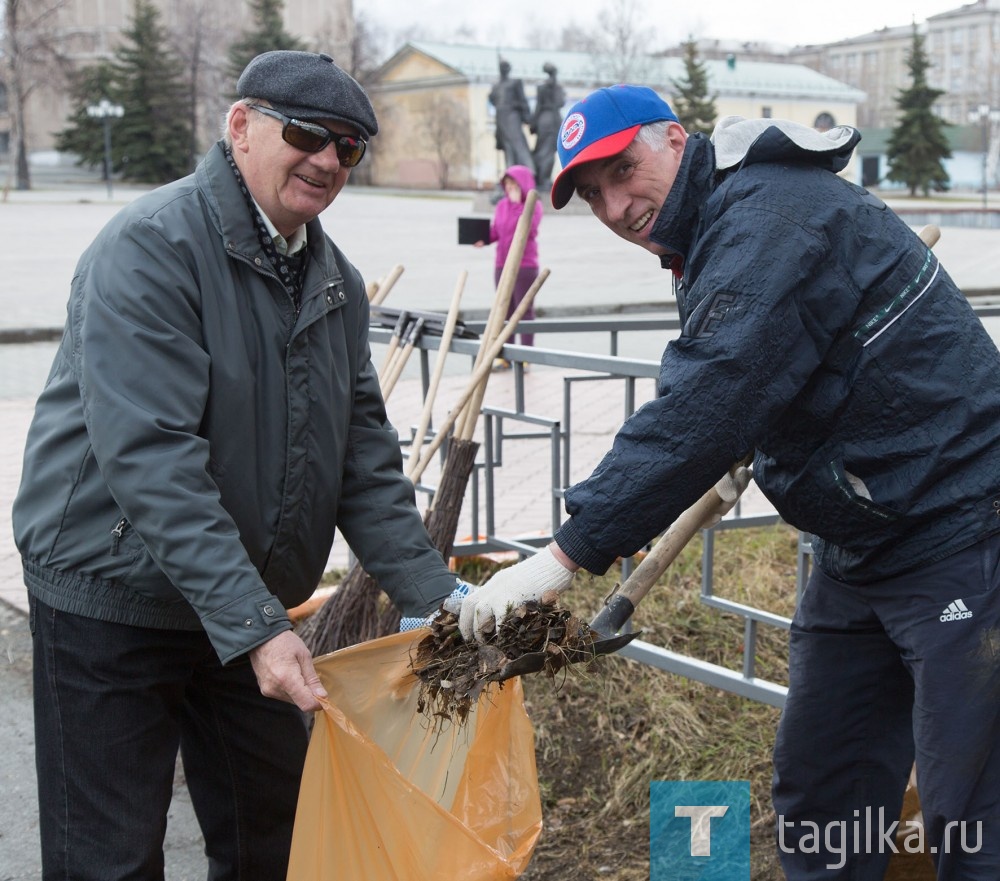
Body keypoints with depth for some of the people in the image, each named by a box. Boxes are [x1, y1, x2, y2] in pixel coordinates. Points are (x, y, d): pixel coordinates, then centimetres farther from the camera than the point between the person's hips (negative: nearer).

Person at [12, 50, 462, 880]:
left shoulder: (334, 280, 5)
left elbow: (365, 455, 8)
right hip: (112, 598, -7)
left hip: (250, 611, 7)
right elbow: (150, 460, -28)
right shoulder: (150, 248, -20)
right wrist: (255, 627, -31)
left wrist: (435, 599, -1)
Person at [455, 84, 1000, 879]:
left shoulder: (770, 217, -21)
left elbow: (704, 407, -30)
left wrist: (567, 554, -31)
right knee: (817, 792, 14)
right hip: (859, 543, 10)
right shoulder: (719, 234, 11)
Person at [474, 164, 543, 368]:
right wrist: (483, 239, -10)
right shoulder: (501, 205, 10)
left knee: (525, 310, 0)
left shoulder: (534, 206, -4)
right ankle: (504, 356, 14)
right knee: (504, 310, 8)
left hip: (525, 265, -5)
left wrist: (518, 204, -19)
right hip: (502, 265, 5)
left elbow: (529, 229, -19)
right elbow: (494, 231, 9)